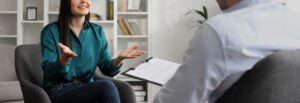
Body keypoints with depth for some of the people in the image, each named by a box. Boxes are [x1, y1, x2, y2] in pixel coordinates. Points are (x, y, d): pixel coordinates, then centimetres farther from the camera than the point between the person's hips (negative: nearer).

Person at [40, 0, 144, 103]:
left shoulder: (97, 31, 9)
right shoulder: (50, 31, -3)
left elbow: (106, 68, 6)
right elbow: (49, 71, -10)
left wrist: (119, 59, -15)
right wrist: (65, 58, -30)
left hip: (87, 88, 4)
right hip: (58, 91, -3)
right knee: (107, 86, -28)